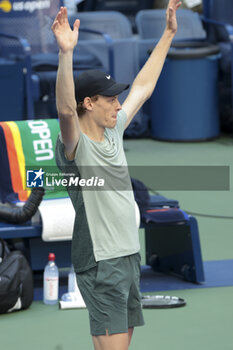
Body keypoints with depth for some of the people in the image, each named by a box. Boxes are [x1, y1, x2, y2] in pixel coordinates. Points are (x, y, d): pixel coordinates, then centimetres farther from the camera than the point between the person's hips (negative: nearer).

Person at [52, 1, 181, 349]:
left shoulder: (114, 132, 11)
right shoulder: (75, 146, -13)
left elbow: (143, 87, 21)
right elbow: (65, 110, -34)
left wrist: (168, 34, 24)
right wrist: (66, 54, -48)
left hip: (129, 255, 9)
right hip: (101, 263, -9)